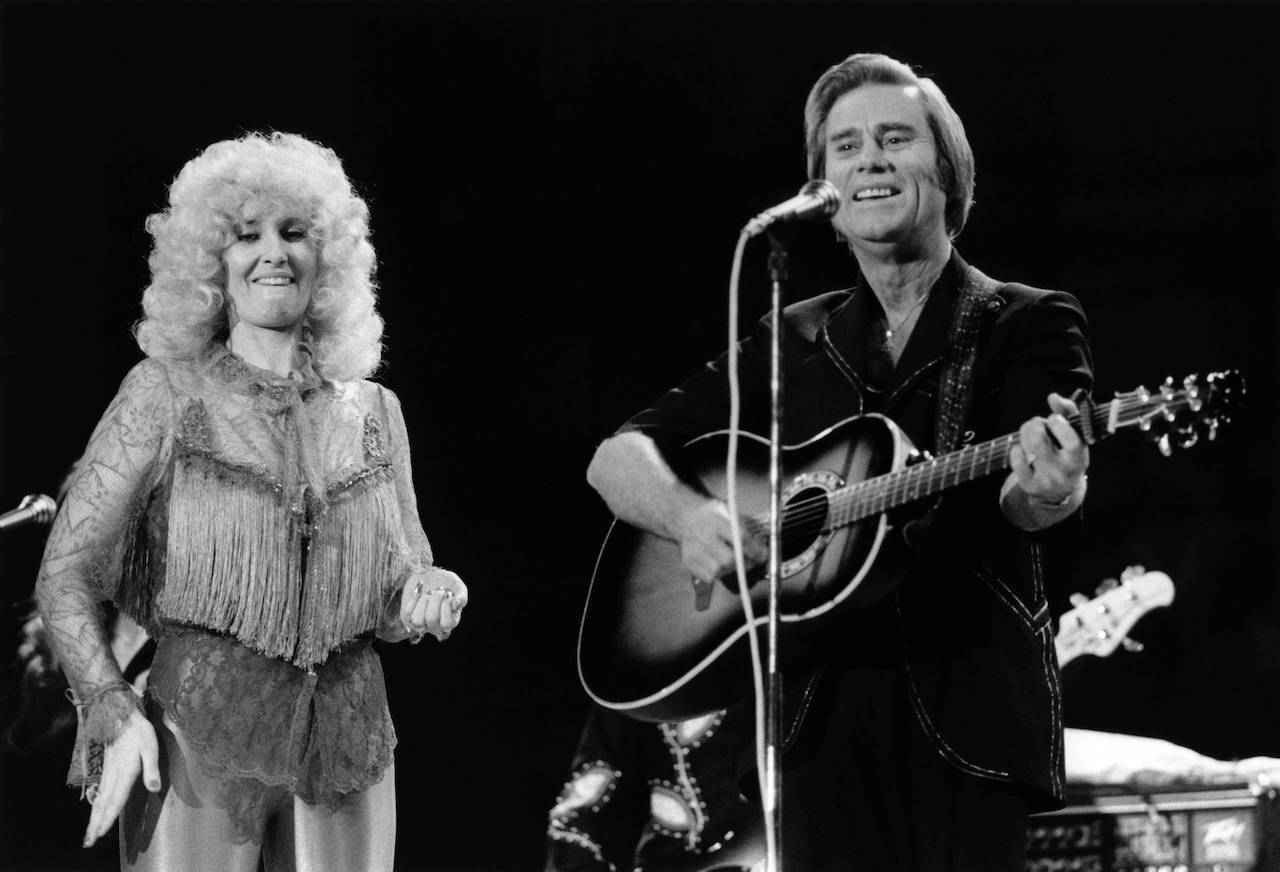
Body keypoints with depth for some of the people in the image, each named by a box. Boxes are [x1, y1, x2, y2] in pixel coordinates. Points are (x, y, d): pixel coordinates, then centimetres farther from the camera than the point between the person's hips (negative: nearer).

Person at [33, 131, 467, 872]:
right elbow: (67, 575, -3)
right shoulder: (165, 395, 0)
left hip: (348, 748, 3)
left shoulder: (373, 412, 10)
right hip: (196, 746, -3)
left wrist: (430, 593, -7)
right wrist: (116, 714, -16)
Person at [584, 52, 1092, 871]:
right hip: (826, 718, 3)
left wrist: (1046, 494, -38)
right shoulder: (794, 343, 15)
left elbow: (1019, 498, -13)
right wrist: (691, 515, -9)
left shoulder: (1029, 324, 4)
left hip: (971, 711, -3)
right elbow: (617, 458, 13)